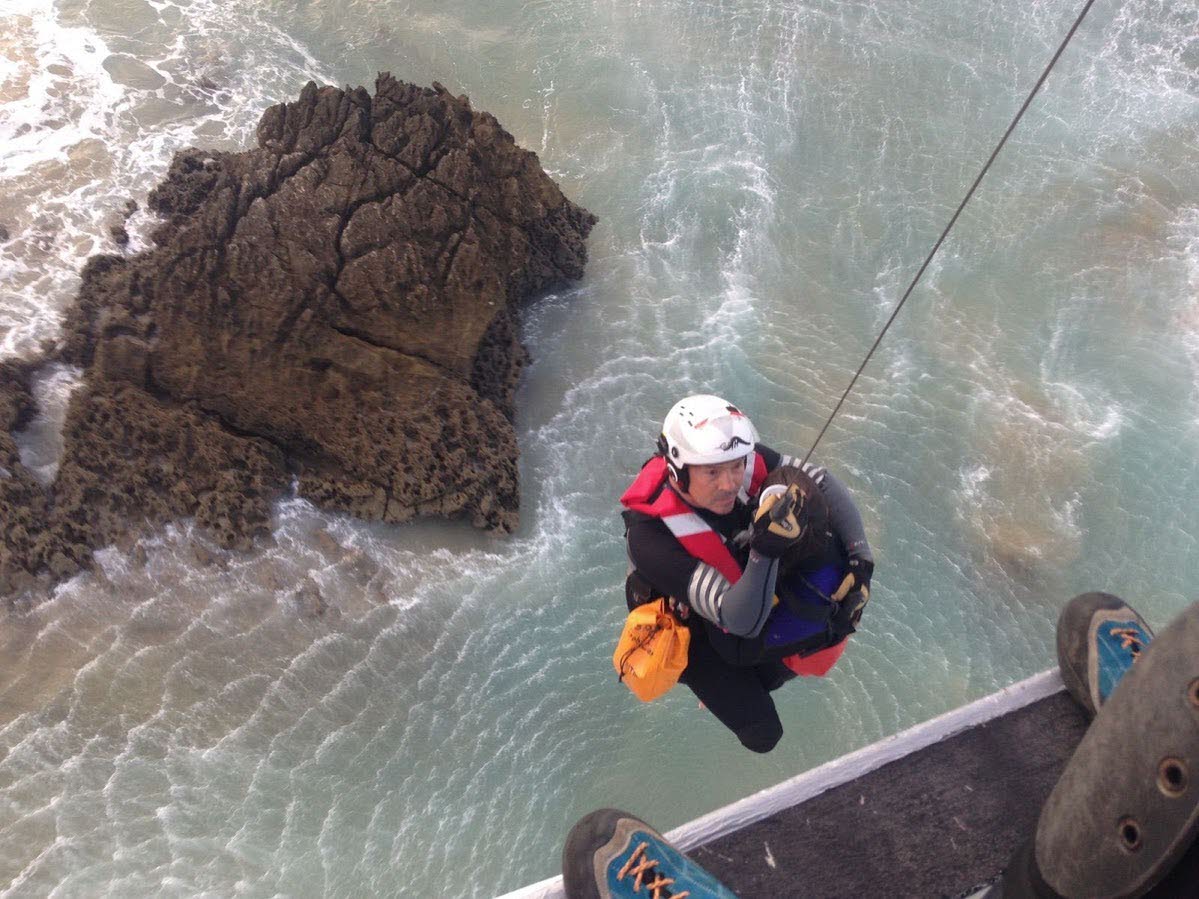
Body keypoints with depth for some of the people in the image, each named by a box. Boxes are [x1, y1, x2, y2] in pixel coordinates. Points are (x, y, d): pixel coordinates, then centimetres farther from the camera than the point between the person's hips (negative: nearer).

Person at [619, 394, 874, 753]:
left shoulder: (743, 461, -29)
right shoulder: (650, 534, -42)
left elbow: (823, 482, -14)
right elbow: (740, 619, -42)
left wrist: (860, 556, -23)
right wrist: (767, 549, -57)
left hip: (744, 575, 6)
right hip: (687, 625, -6)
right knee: (761, 733, -10)